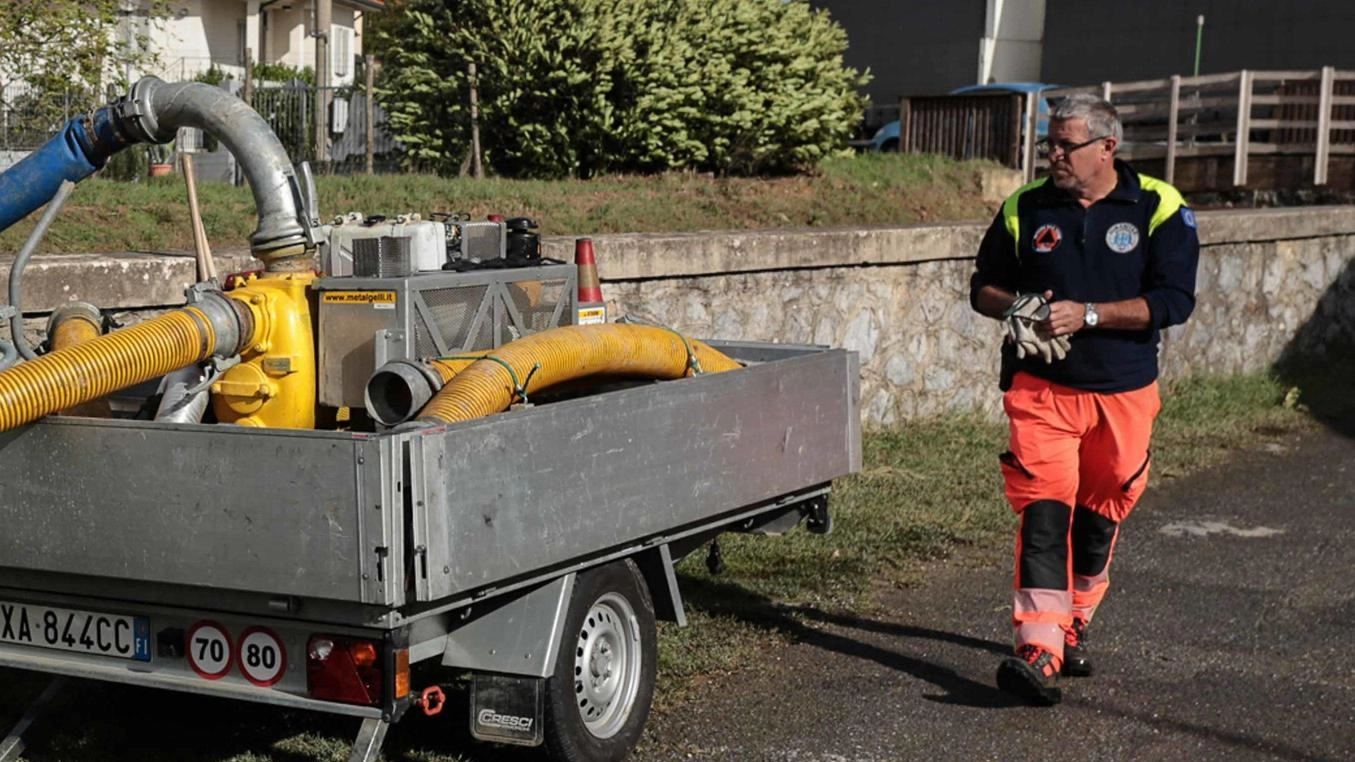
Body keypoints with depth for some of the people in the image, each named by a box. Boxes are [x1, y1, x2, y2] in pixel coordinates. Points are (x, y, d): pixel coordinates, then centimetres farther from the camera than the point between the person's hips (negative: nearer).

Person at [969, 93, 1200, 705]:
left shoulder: (1159, 209, -4)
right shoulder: (1024, 208, 3)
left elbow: (1174, 301, -11)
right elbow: (983, 285, 13)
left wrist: (1087, 315, -19)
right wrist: (1016, 307, -10)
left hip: (1123, 392, 1)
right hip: (1040, 386, 0)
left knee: (1100, 515, 13)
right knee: (1044, 512, -14)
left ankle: (1071, 626, 33)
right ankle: (1039, 652, -21)